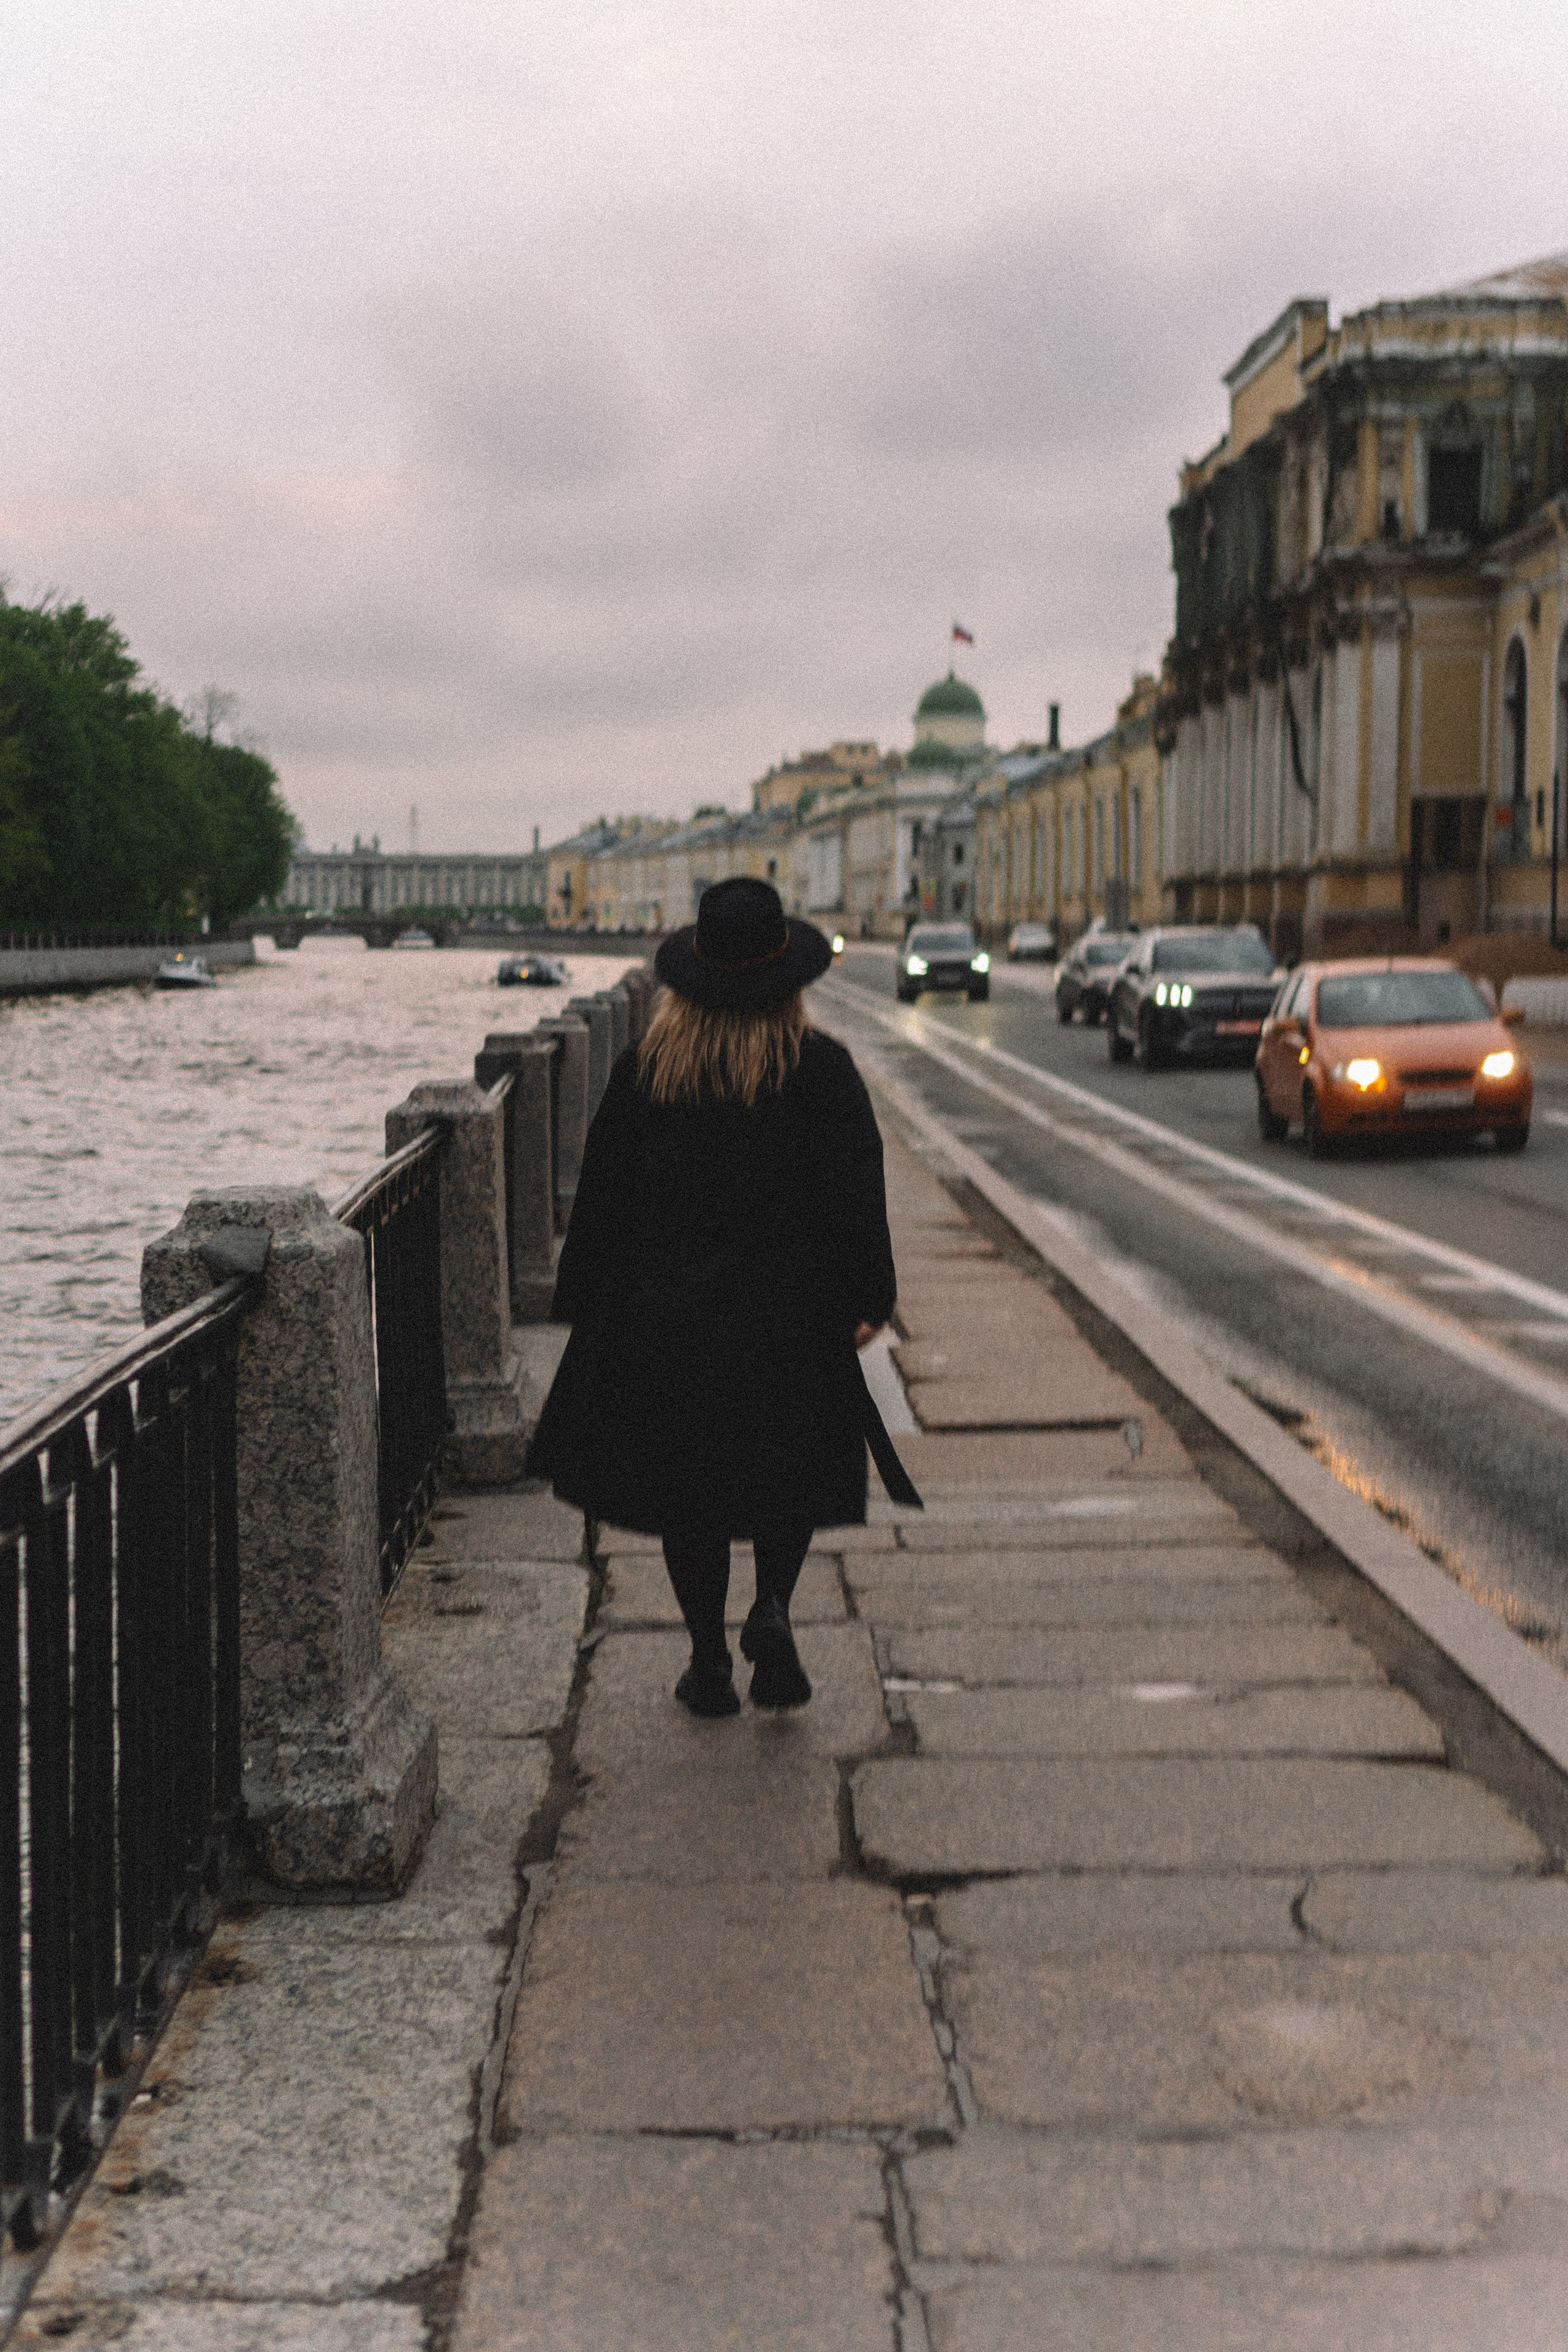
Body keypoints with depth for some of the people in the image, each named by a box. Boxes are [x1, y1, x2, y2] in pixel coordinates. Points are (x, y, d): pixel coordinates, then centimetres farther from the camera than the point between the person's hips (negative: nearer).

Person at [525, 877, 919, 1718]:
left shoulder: (643, 1069, -3)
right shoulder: (820, 1067, -6)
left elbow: (602, 1194, 1)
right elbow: (856, 1193, -6)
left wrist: (589, 1306, 9)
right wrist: (866, 1299, 2)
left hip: (664, 1316, 1)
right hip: (788, 1316, -1)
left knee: (686, 1490, 11)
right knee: (791, 1468, 17)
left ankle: (709, 1663, 13)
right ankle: (771, 1608, -5)